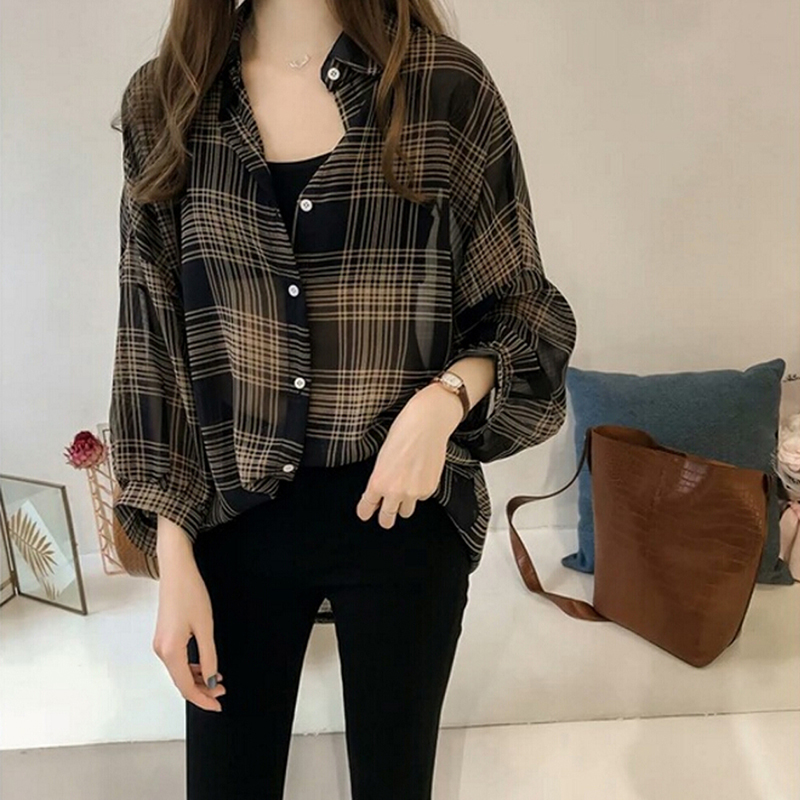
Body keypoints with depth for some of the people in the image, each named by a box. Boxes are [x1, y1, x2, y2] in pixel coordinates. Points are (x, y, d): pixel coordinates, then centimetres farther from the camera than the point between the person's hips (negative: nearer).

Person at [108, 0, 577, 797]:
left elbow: (523, 309, 1)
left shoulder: (447, 85, -6)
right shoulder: (162, 101, 1)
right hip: (236, 514, 2)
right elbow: (151, 342, 1)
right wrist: (172, 557, -1)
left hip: (402, 510, -1)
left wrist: (446, 397, -21)